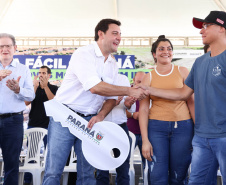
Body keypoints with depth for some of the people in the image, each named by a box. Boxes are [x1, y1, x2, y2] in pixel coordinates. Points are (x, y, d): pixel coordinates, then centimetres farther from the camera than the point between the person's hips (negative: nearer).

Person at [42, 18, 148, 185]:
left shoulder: (113, 65, 11)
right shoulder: (83, 54, -11)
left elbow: (111, 97, 12)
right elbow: (95, 87, -24)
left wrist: (101, 115, -9)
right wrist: (130, 91, -18)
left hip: (89, 120, 6)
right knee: (54, 171, -5)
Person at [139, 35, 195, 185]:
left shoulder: (182, 72, 7)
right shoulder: (148, 77, 6)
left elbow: (192, 102, 5)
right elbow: (143, 109, 3)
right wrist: (145, 140, -3)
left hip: (183, 127, 0)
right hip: (156, 127, 0)